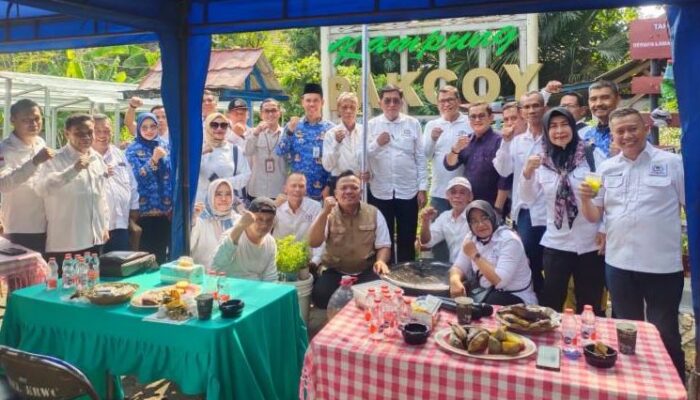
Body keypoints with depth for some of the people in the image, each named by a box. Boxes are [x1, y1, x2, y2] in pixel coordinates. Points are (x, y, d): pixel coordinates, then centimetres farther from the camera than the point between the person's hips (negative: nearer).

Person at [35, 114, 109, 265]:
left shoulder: (97, 158, 9)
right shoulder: (56, 160, -11)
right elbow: (41, 188, -27)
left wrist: (105, 225, 15)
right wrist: (74, 169, -34)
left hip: (94, 239, 6)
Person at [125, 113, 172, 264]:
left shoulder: (163, 145, 9)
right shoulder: (133, 149, -1)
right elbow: (139, 177, -13)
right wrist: (154, 159, -23)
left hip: (167, 207, 4)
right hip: (146, 209, -3)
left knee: (164, 250, 8)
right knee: (148, 252, -4)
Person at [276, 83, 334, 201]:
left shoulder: (330, 128, 0)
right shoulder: (292, 126, 5)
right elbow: (280, 153, -2)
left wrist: (329, 186, -8)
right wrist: (289, 131, -16)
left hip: (320, 190, -1)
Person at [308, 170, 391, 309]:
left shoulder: (374, 213, 2)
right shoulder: (328, 215, -1)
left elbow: (383, 245, 5)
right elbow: (313, 243, -15)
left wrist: (380, 261, -19)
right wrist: (325, 213, -25)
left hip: (367, 271, 0)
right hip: (335, 272, 0)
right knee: (320, 295, -28)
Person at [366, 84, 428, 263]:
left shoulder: (413, 124, 3)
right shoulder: (371, 125, 2)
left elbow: (421, 158, 3)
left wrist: (422, 188, 0)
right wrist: (377, 143, -18)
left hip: (408, 191, 0)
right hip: (380, 192, 0)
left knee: (407, 240, 11)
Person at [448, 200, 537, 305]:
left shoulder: (509, 240, -19)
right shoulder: (471, 237, 3)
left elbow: (500, 281, -27)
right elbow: (459, 267, 2)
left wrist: (475, 255, -22)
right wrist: (455, 281, -21)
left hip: (514, 297, -6)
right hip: (485, 292, 6)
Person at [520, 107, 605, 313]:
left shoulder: (592, 156, -7)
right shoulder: (542, 161, 1)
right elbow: (528, 199, -2)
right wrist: (527, 172, -18)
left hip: (590, 244, -2)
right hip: (555, 243, 2)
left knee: (589, 306, 13)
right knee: (550, 303, 12)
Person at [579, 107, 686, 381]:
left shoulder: (672, 163, -4)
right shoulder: (607, 169, 6)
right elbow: (594, 216, 6)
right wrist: (586, 199, -14)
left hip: (663, 266, -3)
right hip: (619, 264, 4)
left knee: (665, 335, 10)